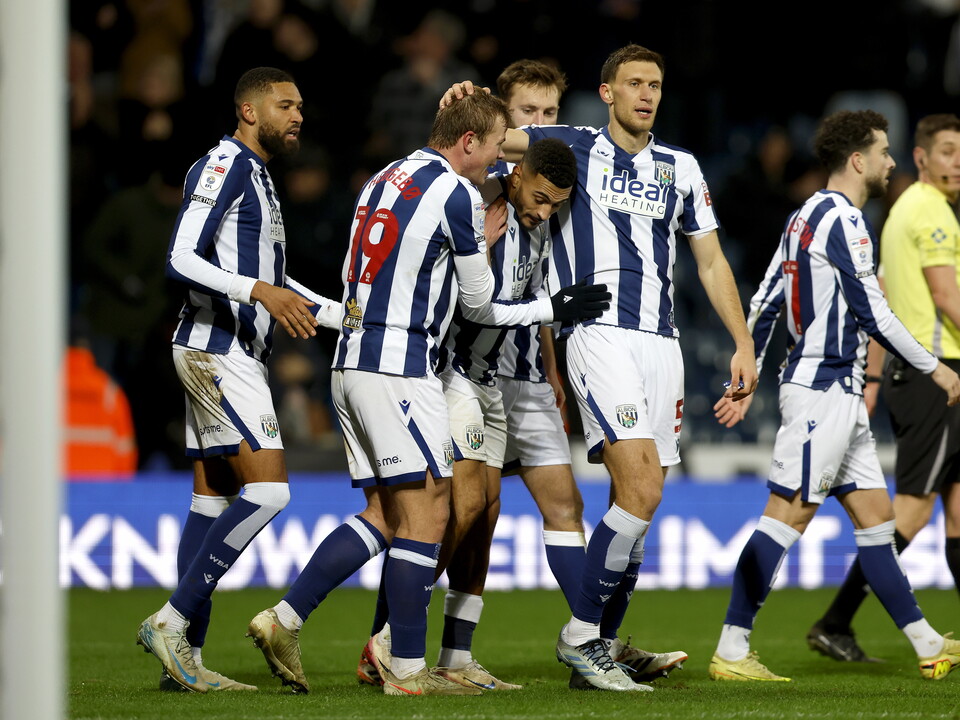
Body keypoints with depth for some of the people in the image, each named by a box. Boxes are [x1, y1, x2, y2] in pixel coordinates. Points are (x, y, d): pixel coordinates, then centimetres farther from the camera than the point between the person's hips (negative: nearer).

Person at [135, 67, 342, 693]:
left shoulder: (257, 175, 21)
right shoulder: (224, 166, -11)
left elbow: (271, 278, 29)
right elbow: (181, 260, -20)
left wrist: (347, 315, 25)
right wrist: (260, 291, -29)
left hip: (235, 354, 10)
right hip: (217, 351, -10)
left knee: (214, 498, 7)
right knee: (267, 489, -16)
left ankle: (186, 657, 7)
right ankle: (171, 621, -14)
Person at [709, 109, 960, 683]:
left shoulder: (807, 216, 16)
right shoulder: (843, 219, -13)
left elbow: (764, 305, 17)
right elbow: (873, 314, -16)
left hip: (839, 396, 10)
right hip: (823, 390, -10)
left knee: (875, 516, 11)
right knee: (788, 514, -10)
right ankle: (731, 651, -11)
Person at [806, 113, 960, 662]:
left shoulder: (902, 210, 18)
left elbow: (881, 302, 20)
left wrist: (872, 379, 20)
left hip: (908, 366, 10)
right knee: (914, 508, -9)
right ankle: (835, 626, -9)